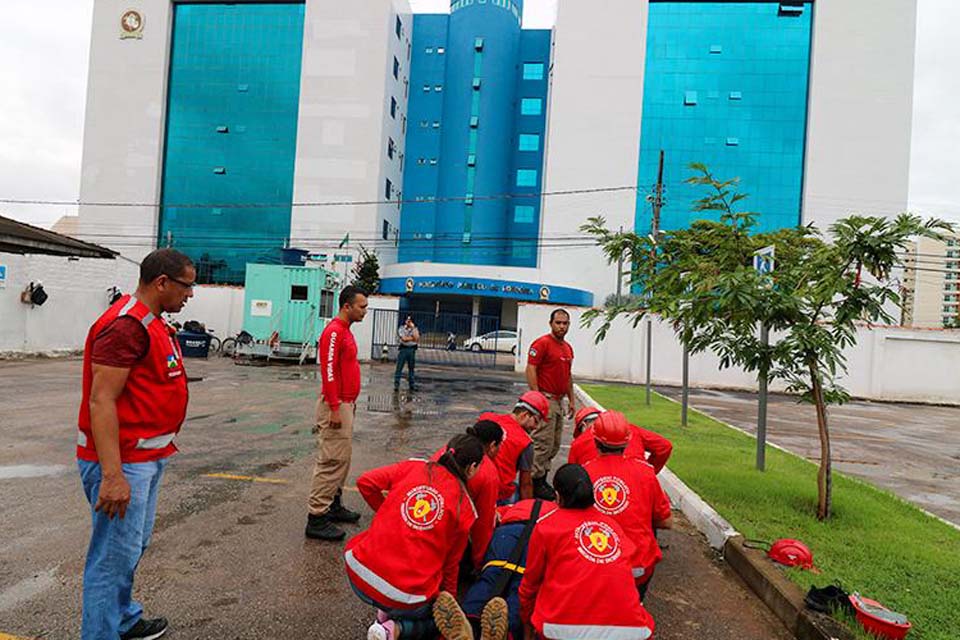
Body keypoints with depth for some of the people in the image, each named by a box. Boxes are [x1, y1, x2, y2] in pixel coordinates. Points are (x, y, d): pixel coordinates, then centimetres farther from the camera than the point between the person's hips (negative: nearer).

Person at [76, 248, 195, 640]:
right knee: (115, 556, 1)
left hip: (147, 456, 11)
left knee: (134, 546, 23)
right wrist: (112, 475, -27)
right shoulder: (126, 324, -20)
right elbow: (101, 401, -24)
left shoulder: (152, 323, 13)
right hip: (122, 461, -11)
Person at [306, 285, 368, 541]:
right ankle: (317, 518, 0)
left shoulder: (345, 331, 14)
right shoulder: (333, 332, -16)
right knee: (333, 461, -6)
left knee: (342, 458, 16)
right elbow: (328, 372, -21)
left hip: (346, 404, 10)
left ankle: (334, 505, 27)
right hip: (336, 405, -10)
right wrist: (335, 409, -22)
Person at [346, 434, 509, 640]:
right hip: (409, 597, -2)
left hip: (359, 575, 3)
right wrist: (450, 599, 22)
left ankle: (386, 611, 19)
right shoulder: (464, 507, -2)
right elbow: (451, 563, 5)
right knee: (440, 621, 29)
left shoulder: (413, 467, 2)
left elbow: (365, 482, -1)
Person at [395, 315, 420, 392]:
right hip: (403, 349, -2)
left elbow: (417, 339, -12)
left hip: (412, 349, 2)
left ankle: (412, 384, 15)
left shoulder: (415, 329, 6)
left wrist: (413, 328, -12)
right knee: (399, 367, -4)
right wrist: (412, 338, -7)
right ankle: (396, 384, -1)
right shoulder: (401, 329, 1)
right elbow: (404, 339, -14)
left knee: (411, 368, 8)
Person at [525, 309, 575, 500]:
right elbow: (531, 370, -16)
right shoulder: (542, 343, -11)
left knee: (554, 445, 13)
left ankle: (542, 479, 23)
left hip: (559, 401, 9)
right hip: (545, 400, -9)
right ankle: (536, 482, 4)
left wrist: (571, 399, 19)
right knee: (543, 443, -7)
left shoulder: (568, 348, 16)